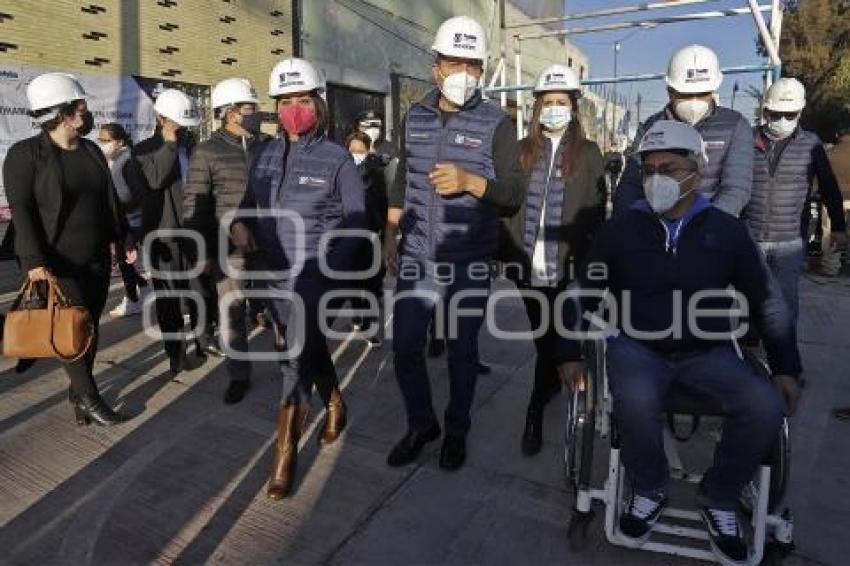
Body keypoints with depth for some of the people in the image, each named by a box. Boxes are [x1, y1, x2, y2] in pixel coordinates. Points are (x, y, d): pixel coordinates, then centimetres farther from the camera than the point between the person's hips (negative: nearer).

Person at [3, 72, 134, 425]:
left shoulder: (91, 151, 10)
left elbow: (110, 201, 15)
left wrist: (124, 241, 12)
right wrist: (33, 260, -23)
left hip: (96, 259, 6)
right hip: (56, 262, -5)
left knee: (90, 326, 9)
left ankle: (78, 393, 23)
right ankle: (88, 397, 11)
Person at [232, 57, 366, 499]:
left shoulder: (336, 158, -6)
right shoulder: (267, 153, 7)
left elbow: (355, 219, -5)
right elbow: (251, 200, 14)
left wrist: (329, 267, -16)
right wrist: (240, 224, -8)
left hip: (314, 274, -5)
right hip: (275, 274, 5)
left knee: (297, 360, -9)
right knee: (309, 347, 20)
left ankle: (285, 454, 2)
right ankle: (334, 405, 45)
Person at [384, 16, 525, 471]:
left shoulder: (496, 123, -5)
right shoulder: (414, 118, 8)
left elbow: (515, 193, -9)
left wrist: (469, 180, -26)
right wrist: (390, 235, 13)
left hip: (470, 261, -3)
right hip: (417, 257, 3)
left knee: (462, 350, 8)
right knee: (404, 346, 4)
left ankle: (456, 430, 30)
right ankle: (420, 423, 27)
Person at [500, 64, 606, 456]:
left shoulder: (588, 153, 2)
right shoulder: (523, 150, 8)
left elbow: (595, 212, 0)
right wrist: (506, 254, 2)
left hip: (565, 267, -2)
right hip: (528, 265, 3)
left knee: (553, 340, 2)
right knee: (542, 337, 16)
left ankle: (535, 412, 10)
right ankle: (554, 382, 38)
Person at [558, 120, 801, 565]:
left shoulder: (727, 230, 3)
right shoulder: (620, 229, 0)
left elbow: (764, 302, 12)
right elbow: (583, 293, 7)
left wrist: (784, 367, 7)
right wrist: (570, 353, 4)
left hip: (707, 352, 2)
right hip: (637, 346, -1)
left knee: (765, 408, -25)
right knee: (635, 401, -34)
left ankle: (718, 498, 5)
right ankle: (649, 490, -1)